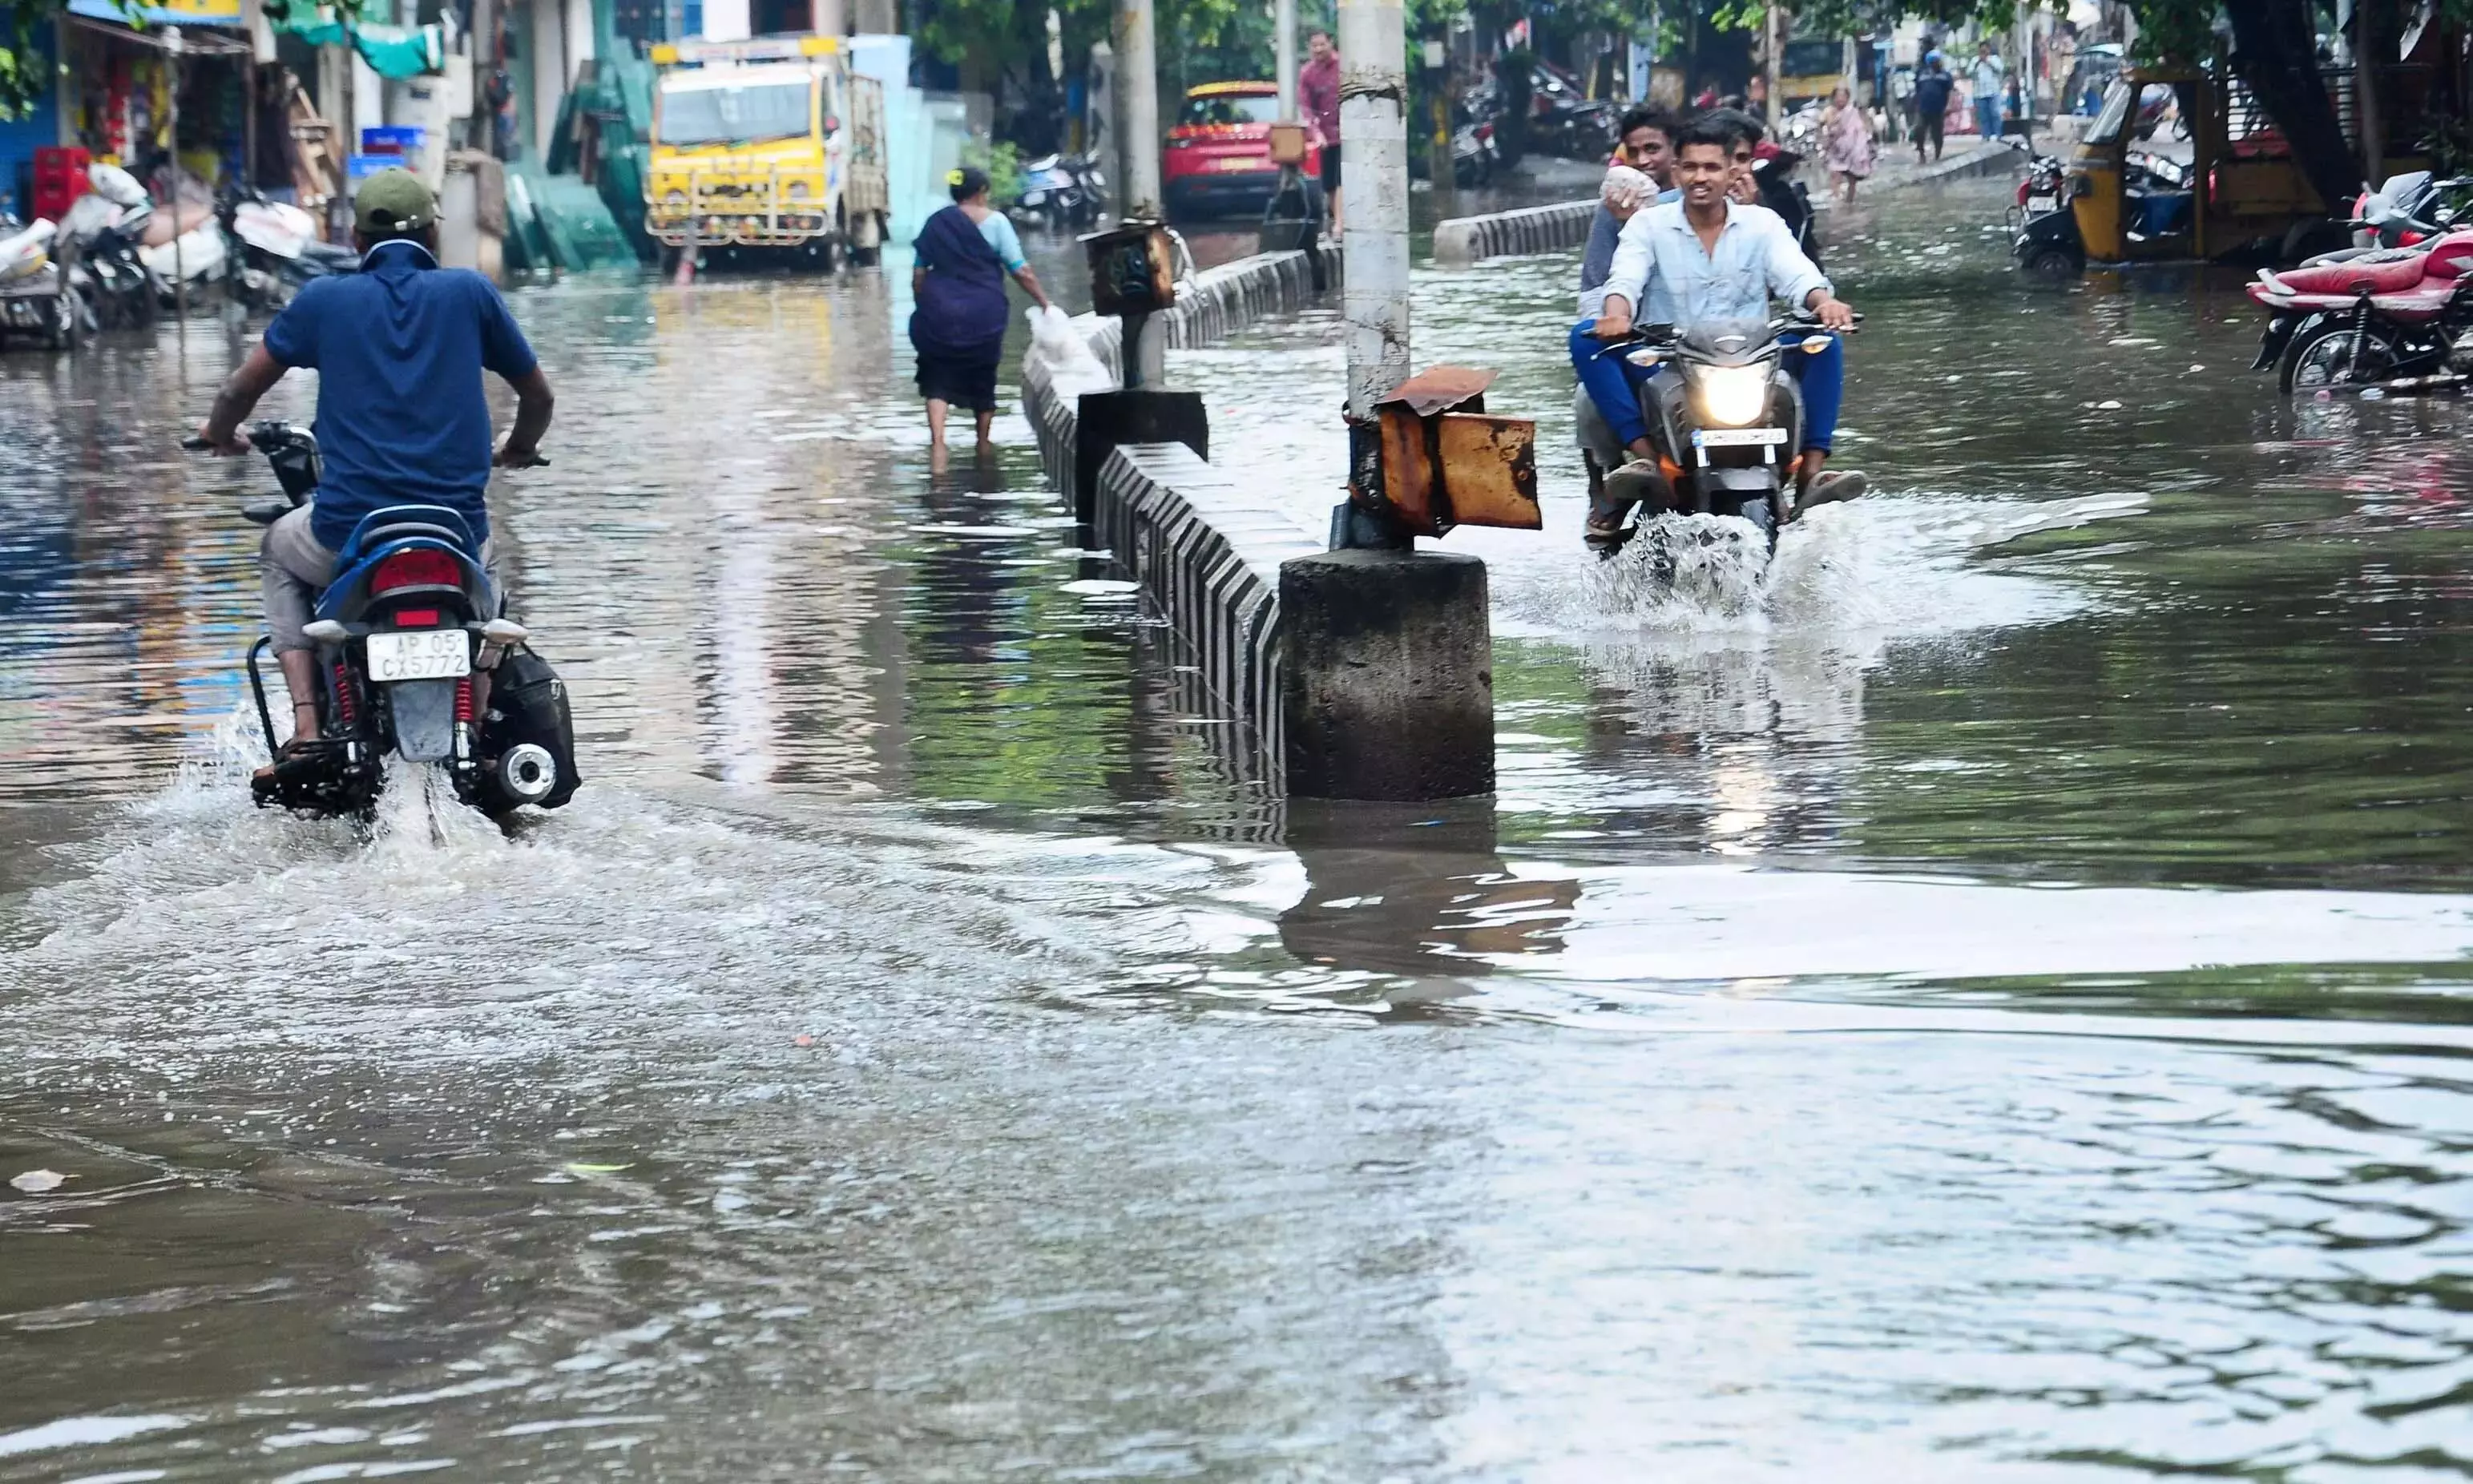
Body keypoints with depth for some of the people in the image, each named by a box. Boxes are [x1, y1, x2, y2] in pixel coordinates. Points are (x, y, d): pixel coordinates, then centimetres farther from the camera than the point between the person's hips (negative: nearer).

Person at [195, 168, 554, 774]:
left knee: (279, 553, 33)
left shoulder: (324, 299, 5)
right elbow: (537, 395, 16)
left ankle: (306, 728, 15)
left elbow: (238, 392, 10)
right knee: (480, 566, 38)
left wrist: (221, 436, 34)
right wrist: (519, 449, 38)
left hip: (348, 529, -1)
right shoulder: (470, 292, 6)